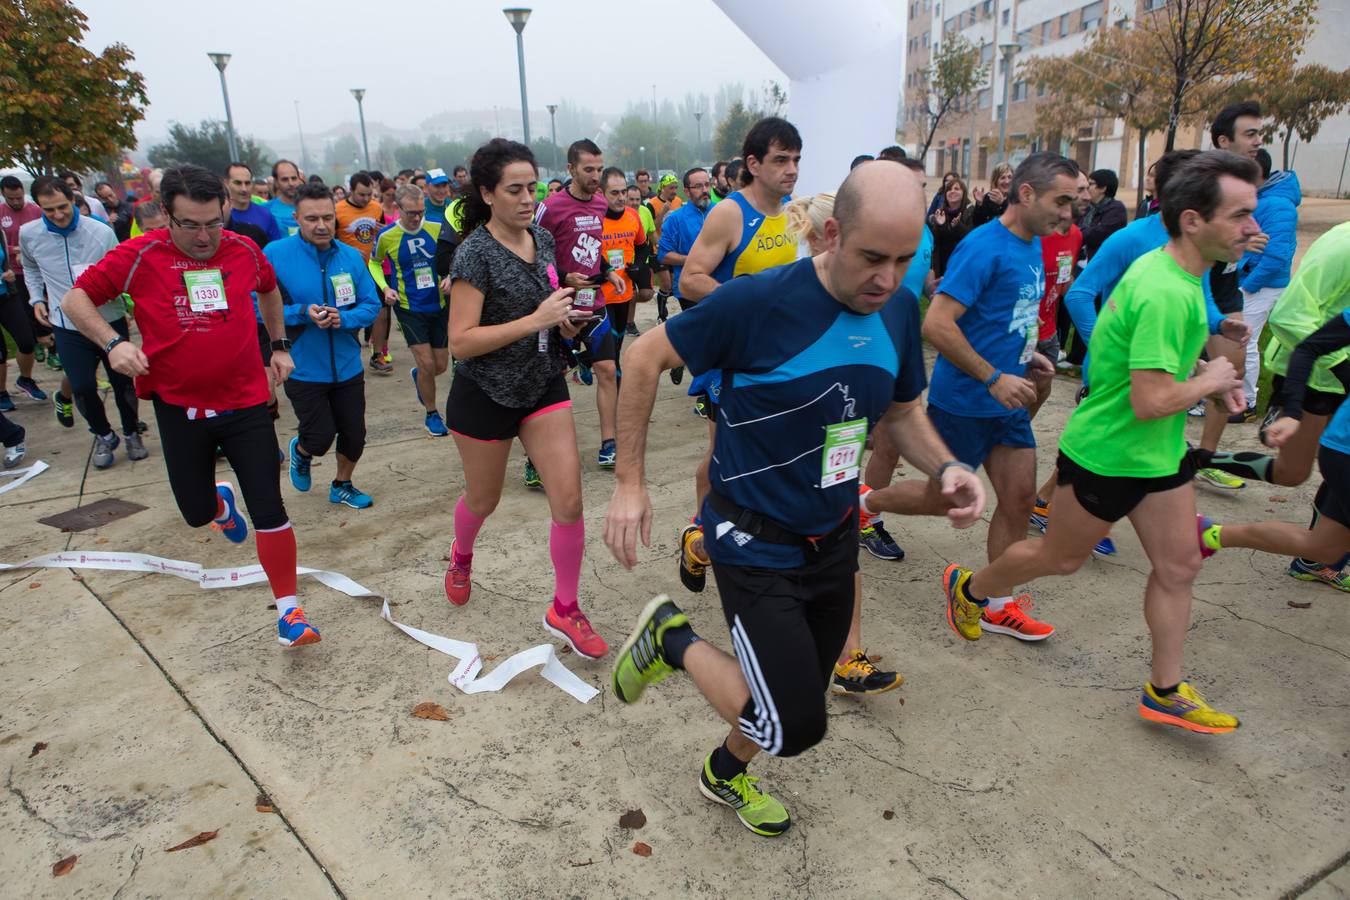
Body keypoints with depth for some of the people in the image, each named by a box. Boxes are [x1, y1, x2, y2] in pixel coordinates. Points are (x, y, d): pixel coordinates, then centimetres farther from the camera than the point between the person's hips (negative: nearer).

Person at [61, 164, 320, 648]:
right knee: (196, 513, 12)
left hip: (245, 403, 0)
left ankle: (288, 609, 7)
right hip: (179, 408, 0)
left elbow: (269, 290, 21)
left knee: (269, 511, -5)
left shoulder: (245, 250, -1)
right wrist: (113, 341, -18)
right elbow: (75, 299, -2)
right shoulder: (140, 256, -9)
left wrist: (279, 345, 18)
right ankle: (220, 501, 52)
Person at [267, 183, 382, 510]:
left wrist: (344, 318, -20)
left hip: (347, 367, 3)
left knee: (354, 435, 12)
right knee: (321, 437, 0)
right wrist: (302, 313, -24)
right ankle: (300, 451, 38)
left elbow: (372, 304, 0)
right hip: (302, 370, -3)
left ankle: (342, 485, 39)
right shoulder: (274, 254, -12)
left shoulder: (351, 256, -4)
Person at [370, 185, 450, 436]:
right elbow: (374, 262, 12)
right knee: (427, 364, -9)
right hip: (409, 309, -2)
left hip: (439, 306, 3)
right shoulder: (386, 236, -8)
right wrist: (384, 287, -4)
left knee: (441, 366, 8)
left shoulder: (437, 229, -6)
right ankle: (432, 414, 13)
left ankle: (418, 376, 45)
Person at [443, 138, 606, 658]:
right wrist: (536, 320, -28)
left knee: (569, 502, -5)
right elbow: (461, 341, -23)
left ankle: (565, 610, 13)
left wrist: (566, 321, -4)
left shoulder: (543, 238, 2)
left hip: (544, 386, 5)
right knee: (483, 500, 17)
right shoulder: (477, 252, -18)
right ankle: (462, 556, 53)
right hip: (485, 395, -4)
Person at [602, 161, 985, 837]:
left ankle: (725, 773, 52)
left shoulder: (900, 309, -3)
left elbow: (903, 411, 12)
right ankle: (672, 639, 14)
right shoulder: (759, 302, -23)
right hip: (755, 543, -6)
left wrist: (945, 468, -9)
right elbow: (645, 357, -13)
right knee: (795, 727, -10)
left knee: (798, 700, 21)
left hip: (835, 538, 7)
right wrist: (629, 483, -13)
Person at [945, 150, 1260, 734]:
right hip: (1106, 455, -9)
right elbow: (1150, 402, -32)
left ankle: (1165, 692, 25)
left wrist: (1202, 368, 7)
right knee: (1061, 557, 11)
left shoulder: (1172, 270, 4)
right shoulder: (1167, 293, -29)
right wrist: (1210, 381, -14)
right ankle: (968, 588, 36)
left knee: (1179, 566, 11)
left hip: (1160, 453, 9)